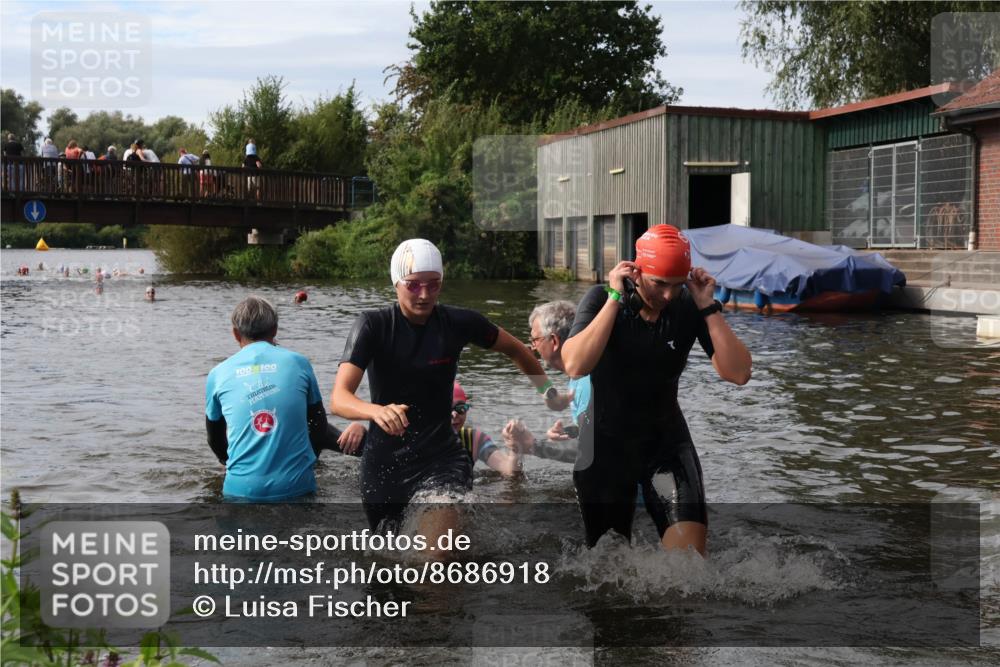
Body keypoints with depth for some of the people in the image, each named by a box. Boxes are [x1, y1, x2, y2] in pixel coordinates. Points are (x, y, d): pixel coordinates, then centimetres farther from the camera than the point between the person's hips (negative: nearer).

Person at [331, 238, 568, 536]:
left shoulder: (458, 322, -8)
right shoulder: (373, 325, -14)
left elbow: (515, 350, 13)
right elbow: (338, 399, -27)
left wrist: (549, 393, 15)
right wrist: (377, 410, -48)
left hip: (441, 457, 0)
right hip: (384, 463, 1)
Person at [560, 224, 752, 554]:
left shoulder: (689, 307, -11)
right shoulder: (602, 299, -15)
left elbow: (738, 373, -18)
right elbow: (575, 366, -32)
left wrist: (709, 307, -23)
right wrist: (616, 299, -30)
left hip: (666, 440, 1)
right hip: (607, 441, -1)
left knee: (690, 545, -16)